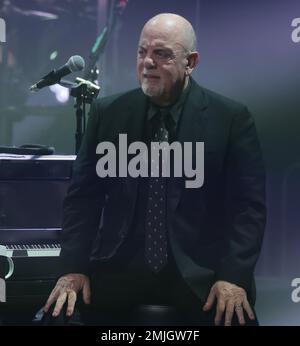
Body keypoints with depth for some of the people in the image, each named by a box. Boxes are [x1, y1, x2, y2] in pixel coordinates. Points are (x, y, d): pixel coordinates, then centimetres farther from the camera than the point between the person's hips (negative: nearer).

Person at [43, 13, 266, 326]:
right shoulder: (107, 113, 5)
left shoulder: (232, 119, -1)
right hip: (120, 267, 2)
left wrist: (234, 276, -15)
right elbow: (83, 195, 6)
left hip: (200, 272, -2)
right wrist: (74, 268, -7)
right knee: (59, 312, -19)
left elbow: (249, 203, -3)